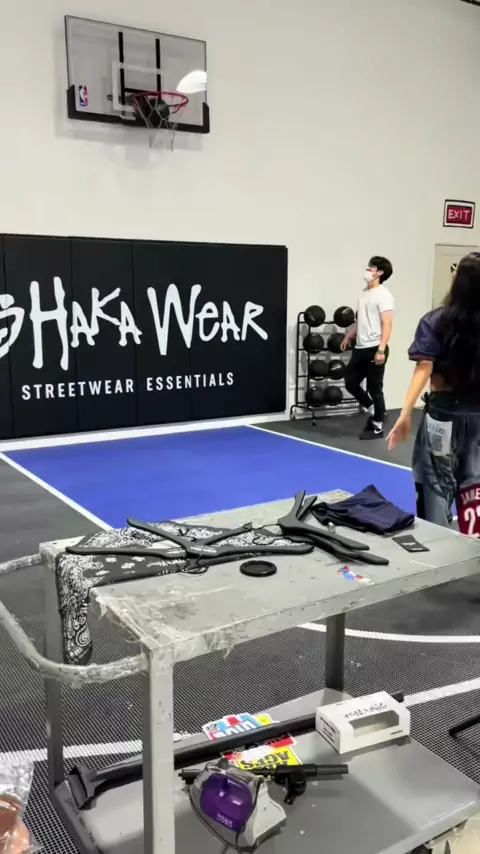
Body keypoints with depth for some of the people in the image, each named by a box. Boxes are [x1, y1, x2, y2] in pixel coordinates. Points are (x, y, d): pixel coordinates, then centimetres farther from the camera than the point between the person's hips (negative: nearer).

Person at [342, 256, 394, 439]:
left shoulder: (383, 295, -11)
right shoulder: (365, 293, 14)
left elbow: (387, 324, -17)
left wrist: (381, 350, -23)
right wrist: (348, 336, 22)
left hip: (374, 349, -8)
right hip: (360, 348, 8)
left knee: (374, 389, 0)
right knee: (350, 382, 11)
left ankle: (377, 427, 13)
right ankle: (372, 409, 31)